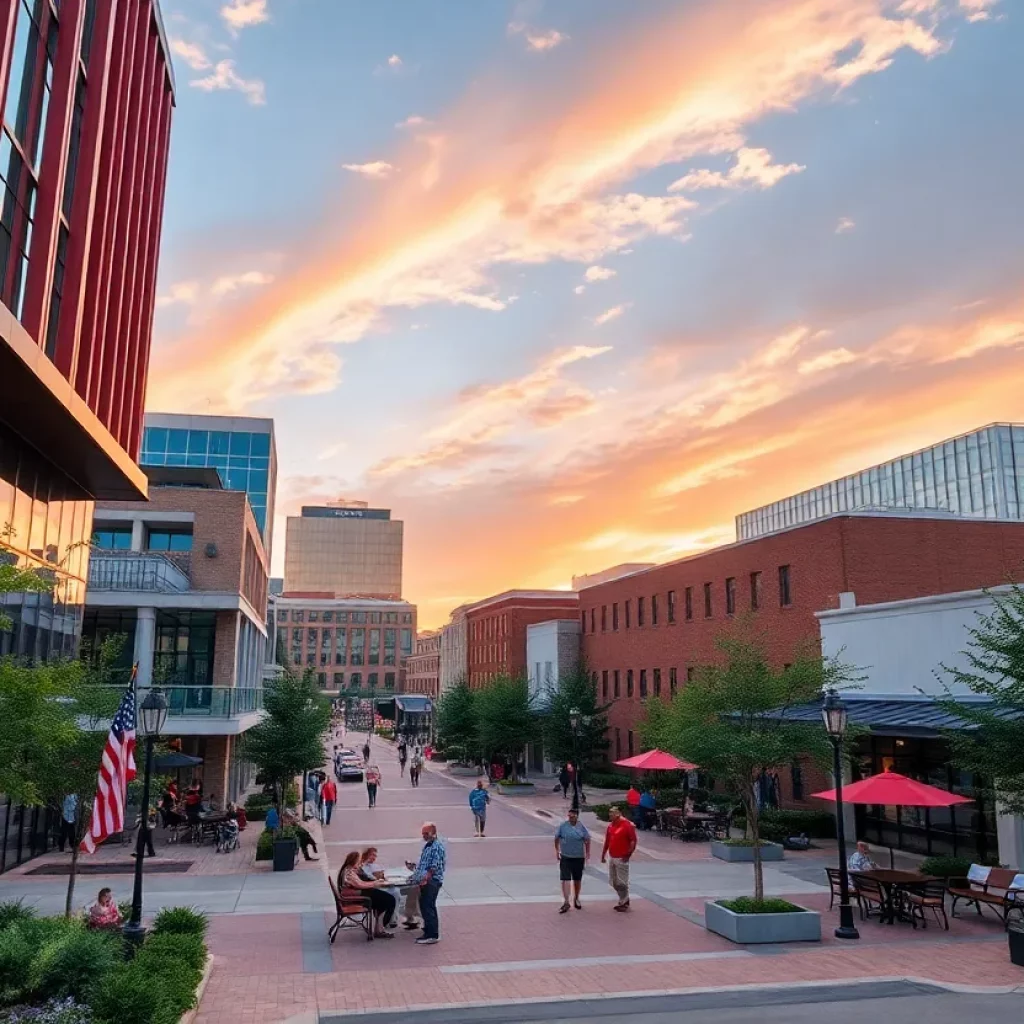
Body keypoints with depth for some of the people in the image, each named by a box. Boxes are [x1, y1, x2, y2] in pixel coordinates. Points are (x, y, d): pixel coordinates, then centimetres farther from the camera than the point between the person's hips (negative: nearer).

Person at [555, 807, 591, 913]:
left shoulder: (581, 826, -5)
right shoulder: (563, 826, -7)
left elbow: (587, 840, 3)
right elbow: (556, 838, 5)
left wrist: (587, 853, 2)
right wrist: (557, 850, 3)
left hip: (579, 857, 1)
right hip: (565, 857, -1)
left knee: (577, 880, 15)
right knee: (565, 879, -10)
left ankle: (576, 899, 34)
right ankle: (566, 902, -6)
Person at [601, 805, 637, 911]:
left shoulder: (628, 825, -14)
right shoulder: (611, 825, 7)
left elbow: (633, 841, -14)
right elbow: (607, 841, 14)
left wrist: (628, 854, -16)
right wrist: (603, 855, 14)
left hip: (621, 858, -8)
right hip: (611, 857, 8)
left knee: (622, 882, 1)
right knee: (612, 881, 14)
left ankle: (623, 903, 17)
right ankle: (624, 899, 30)